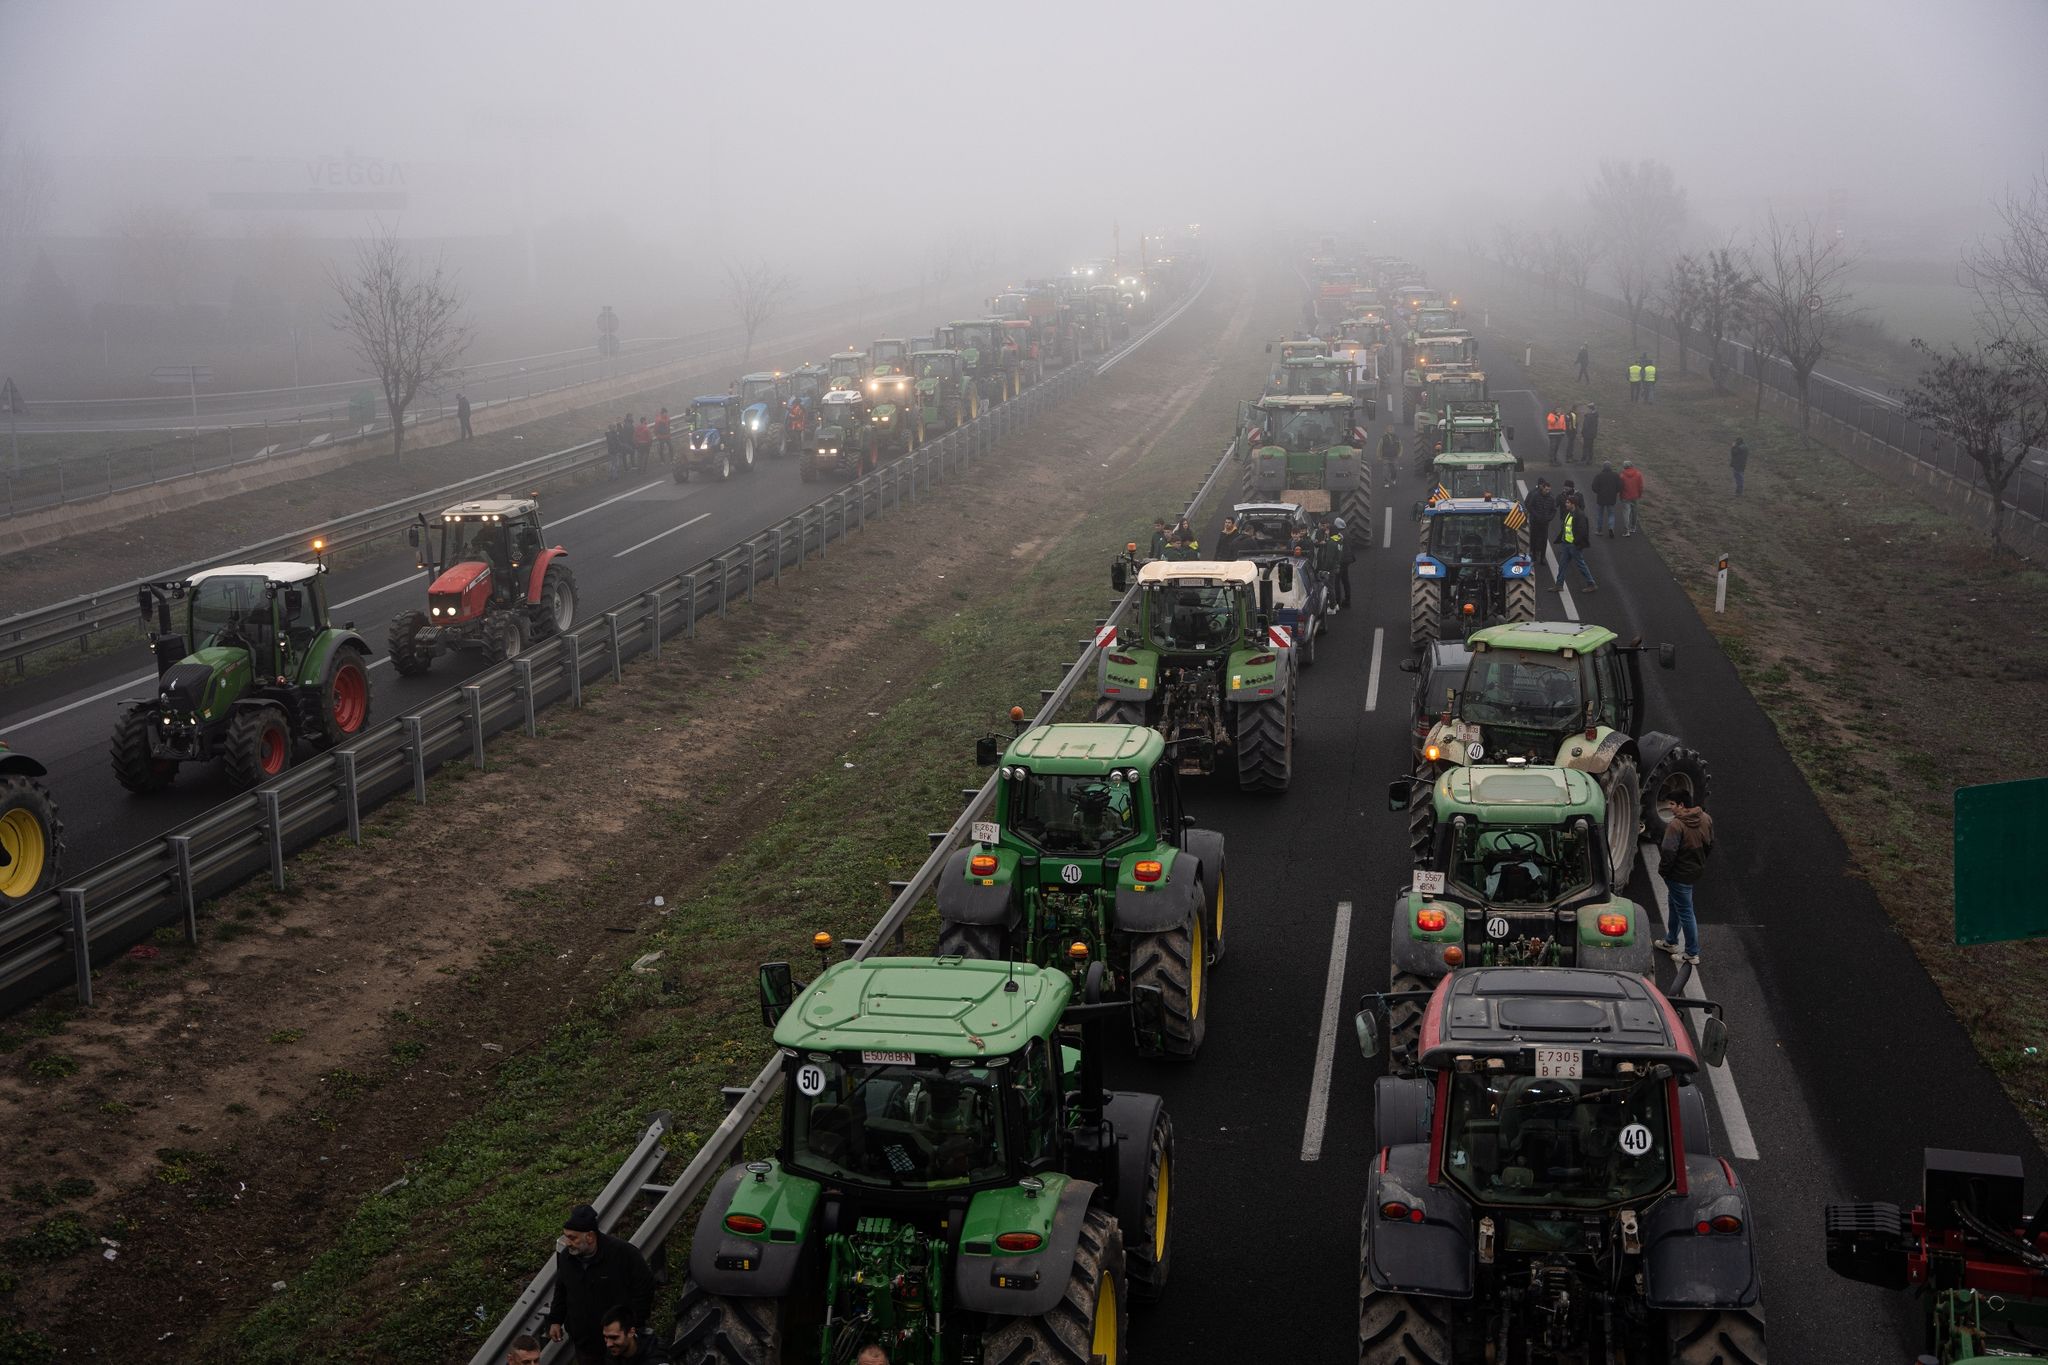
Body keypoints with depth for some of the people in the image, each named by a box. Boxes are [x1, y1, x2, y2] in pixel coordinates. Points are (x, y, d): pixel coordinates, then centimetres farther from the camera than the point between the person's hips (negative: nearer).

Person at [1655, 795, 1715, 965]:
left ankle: (1692, 954, 11)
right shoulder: (1705, 819, -1)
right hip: (1696, 871, 9)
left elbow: (1668, 853, -27)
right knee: (1675, 905, 26)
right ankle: (1671, 942, 40)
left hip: (1680, 874, -9)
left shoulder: (1676, 825, -27)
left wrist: (1663, 870, -11)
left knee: (1685, 912, 2)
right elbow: (1710, 845, 10)